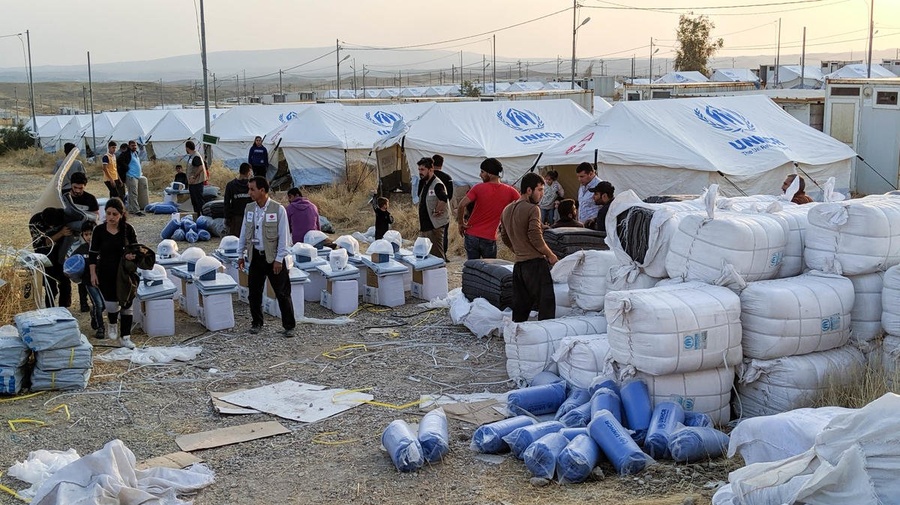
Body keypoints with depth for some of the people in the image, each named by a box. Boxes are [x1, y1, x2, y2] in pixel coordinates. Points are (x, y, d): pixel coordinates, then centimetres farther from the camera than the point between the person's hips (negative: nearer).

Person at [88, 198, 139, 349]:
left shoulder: (128, 229, -6)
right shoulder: (99, 230, -6)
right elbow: (92, 253, 0)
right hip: (106, 273, -1)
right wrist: (93, 273, -4)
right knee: (111, 304, -11)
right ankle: (113, 324, 23)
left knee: (126, 304, 3)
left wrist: (132, 255, -22)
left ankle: (125, 337, 15)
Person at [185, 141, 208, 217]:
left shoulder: (196, 157, -16)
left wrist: (194, 177, -23)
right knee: (194, 201, 14)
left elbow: (201, 168, -25)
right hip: (192, 183, 10)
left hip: (197, 183, -10)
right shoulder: (190, 157, 15)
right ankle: (197, 217, 21)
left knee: (199, 200, -8)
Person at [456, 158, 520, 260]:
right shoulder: (510, 191, -3)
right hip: (489, 239, 0)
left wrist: (461, 223, -2)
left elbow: (462, 204, -15)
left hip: (471, 235, 0)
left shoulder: (478, 188, -8)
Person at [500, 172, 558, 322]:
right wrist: (551, 255, -5)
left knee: (520, 306, 12)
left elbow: (505, 238, 21)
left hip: (518, 264, 8)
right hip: (535, 262, -8)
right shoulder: (532, 209, -12)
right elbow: (536, 238, -18)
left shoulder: (507, 210, 13)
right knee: (546, 304, -5)